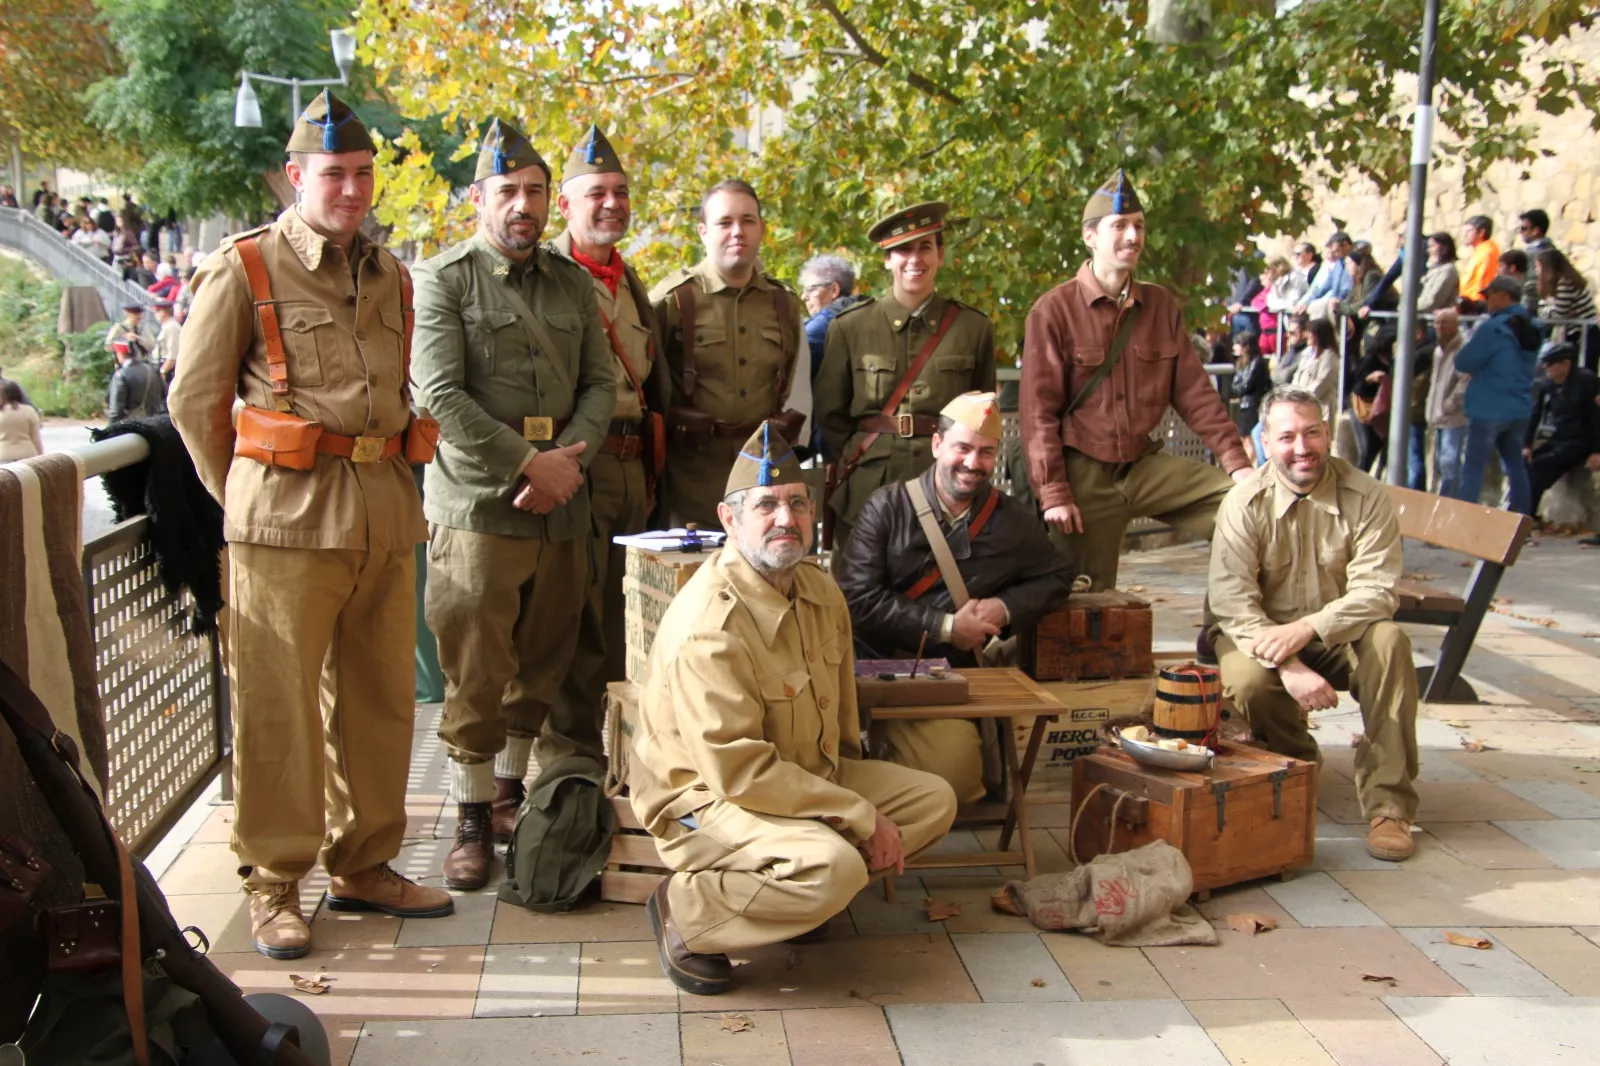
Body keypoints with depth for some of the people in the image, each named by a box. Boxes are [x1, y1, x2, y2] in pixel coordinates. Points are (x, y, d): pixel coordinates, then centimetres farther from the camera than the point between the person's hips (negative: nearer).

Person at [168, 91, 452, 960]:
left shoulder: (388, 275, 15)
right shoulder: (244, 268, -2)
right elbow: (195, 400, 1)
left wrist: (389, 484, 15)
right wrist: (244, 498, 5)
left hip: (387, 515, 6)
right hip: (287, 520, -5)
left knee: (379, 697, 10)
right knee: (278, 704, -1)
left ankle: (362, 864, 24)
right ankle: (273, 882, 11)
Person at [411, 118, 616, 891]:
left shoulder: (572, 284, 14)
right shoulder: (442, 278, -1)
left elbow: (601, 383, 11)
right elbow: (440, 393, -10)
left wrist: (571, 456, -8)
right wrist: (530, 463, -13)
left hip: (561, 505, 5)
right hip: (476, 503, -5)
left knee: (542, 662, 11)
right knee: (474, 673, -2)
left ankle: (511, 793, 25)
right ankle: (471, 820, 8)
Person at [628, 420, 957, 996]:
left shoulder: (821, 591, 1)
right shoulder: (709, 622, -27)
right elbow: (737, 769, -29)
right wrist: (863, 818, -24)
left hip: (806, 774, 9)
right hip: (703, 797, -9)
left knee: (934, 799, 2)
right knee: (834, 867, -33)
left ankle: (799, 890, 2)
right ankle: (685, 909, -10)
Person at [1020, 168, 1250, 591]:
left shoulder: (1161, 306, 7)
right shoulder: (1054, 311, -7)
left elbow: (1194, 392, 8)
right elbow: (1038, 412, -9)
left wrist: (1235, 460, 0)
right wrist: (1053, 493, -15)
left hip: (1144, 465, 5)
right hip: (1084, 474, -4)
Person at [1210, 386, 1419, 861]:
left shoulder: (1366, 497, -9)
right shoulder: (1244, 504, -10)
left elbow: (1377, 591, -18)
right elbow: (1231, 602, -18)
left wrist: (1307, 628, -34)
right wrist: (1288, 666, -32)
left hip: (1341, 638, 1)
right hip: (1264, 635, 0)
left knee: (1389, 641, -31)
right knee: (1247, 680, -32)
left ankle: (1387, 806, -24)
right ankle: (1296, 764, 4)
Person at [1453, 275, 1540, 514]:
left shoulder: (1493, 328, -17)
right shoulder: (1531, 328, 9)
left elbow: (1463, 362, -14)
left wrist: (1470, 341, 3)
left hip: (1489, 410, -7)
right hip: (1519, 411, 7)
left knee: (1473, 467, -2)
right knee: (1516, 466, 15)